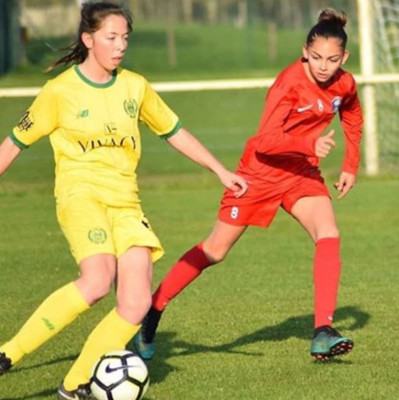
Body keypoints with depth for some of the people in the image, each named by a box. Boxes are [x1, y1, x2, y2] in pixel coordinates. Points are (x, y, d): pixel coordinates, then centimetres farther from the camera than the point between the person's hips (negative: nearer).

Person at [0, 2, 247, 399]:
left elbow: (174, 132, 21)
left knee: (137, 304, -12)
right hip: (80, 194, -5)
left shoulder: (135, 87, 10)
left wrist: (221, 171, 19)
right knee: (97, 279, -32)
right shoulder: (60, 91, -3)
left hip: (125, 202, 5)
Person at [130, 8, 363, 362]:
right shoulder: (290, 82, -25)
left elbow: (354, 120, 18)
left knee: (329, 237, -20)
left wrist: (351, 167, 10)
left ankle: (323, 333, -21)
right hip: (262, 170, -5)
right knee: (216, 250, 3)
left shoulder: (344, 85, -6)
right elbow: (265, 140, -32)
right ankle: (151, 313, 17)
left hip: (302, 173, 5)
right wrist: (310, 143, -44)